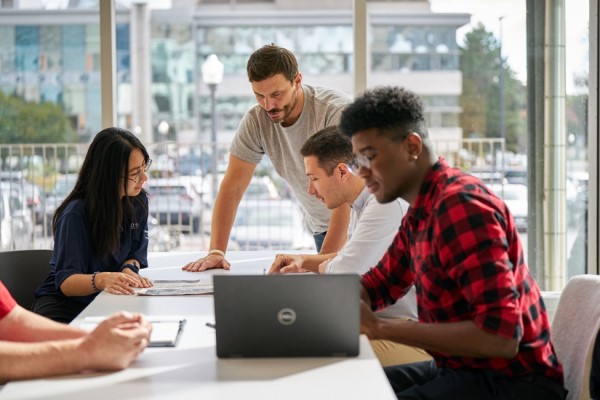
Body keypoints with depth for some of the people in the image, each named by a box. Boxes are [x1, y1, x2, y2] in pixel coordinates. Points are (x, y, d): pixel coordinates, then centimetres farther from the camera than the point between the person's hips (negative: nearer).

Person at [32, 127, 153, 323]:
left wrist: (129, 270, -17)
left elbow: (136, 255, 8)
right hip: (64, 303, -5)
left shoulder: (138, 201, 2)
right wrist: (101, 280, -43)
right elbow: (66, 282, -21)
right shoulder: (76, 213, -17)